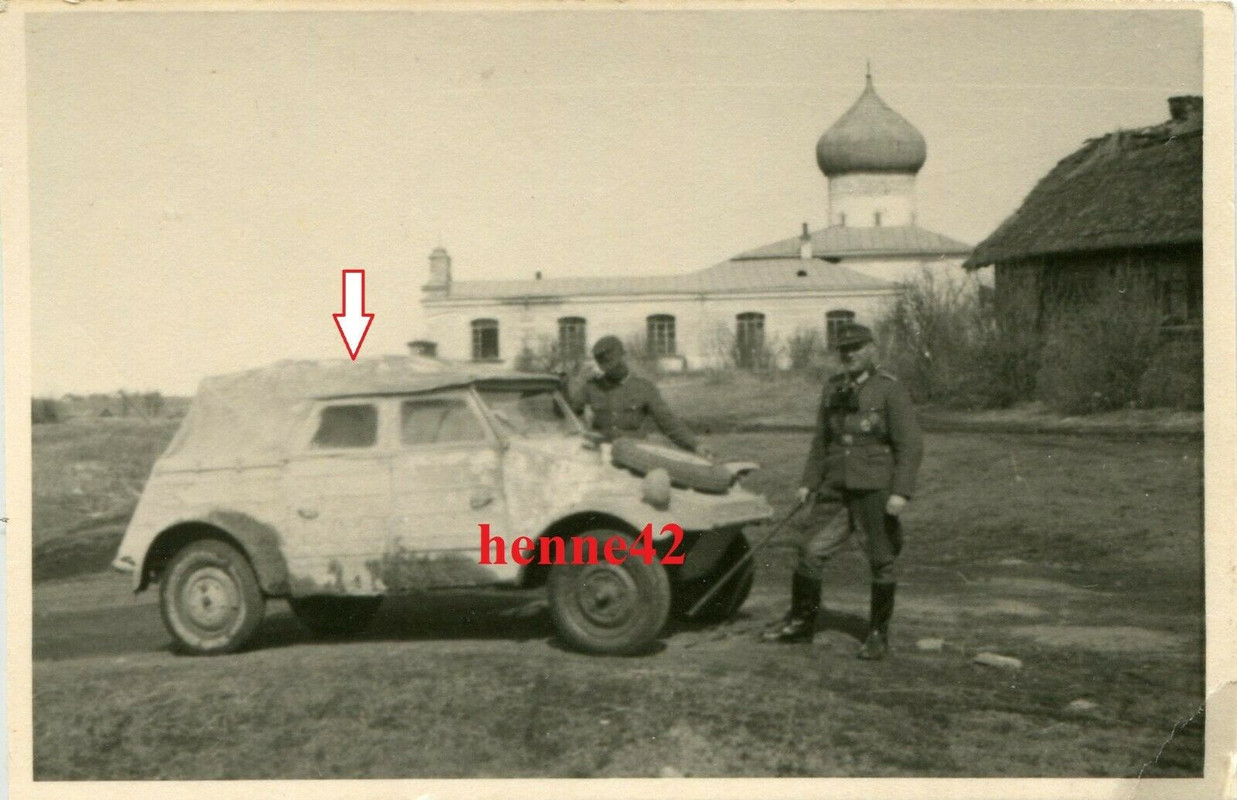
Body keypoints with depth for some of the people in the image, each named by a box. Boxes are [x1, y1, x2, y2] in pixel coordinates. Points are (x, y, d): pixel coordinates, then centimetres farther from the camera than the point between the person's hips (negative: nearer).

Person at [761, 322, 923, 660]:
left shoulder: (890, 390, -6)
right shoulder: (832, 389, 12)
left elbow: (910, 444, -11)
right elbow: (821, 440, 20)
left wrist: (901, 491, -19)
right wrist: (809, 482, 15)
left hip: (876, 489, -5)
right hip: (837, 488, 5)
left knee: (881, 563, 4)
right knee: (811, 552, 1)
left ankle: (878, 634, 18)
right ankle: (800, 622, 16)